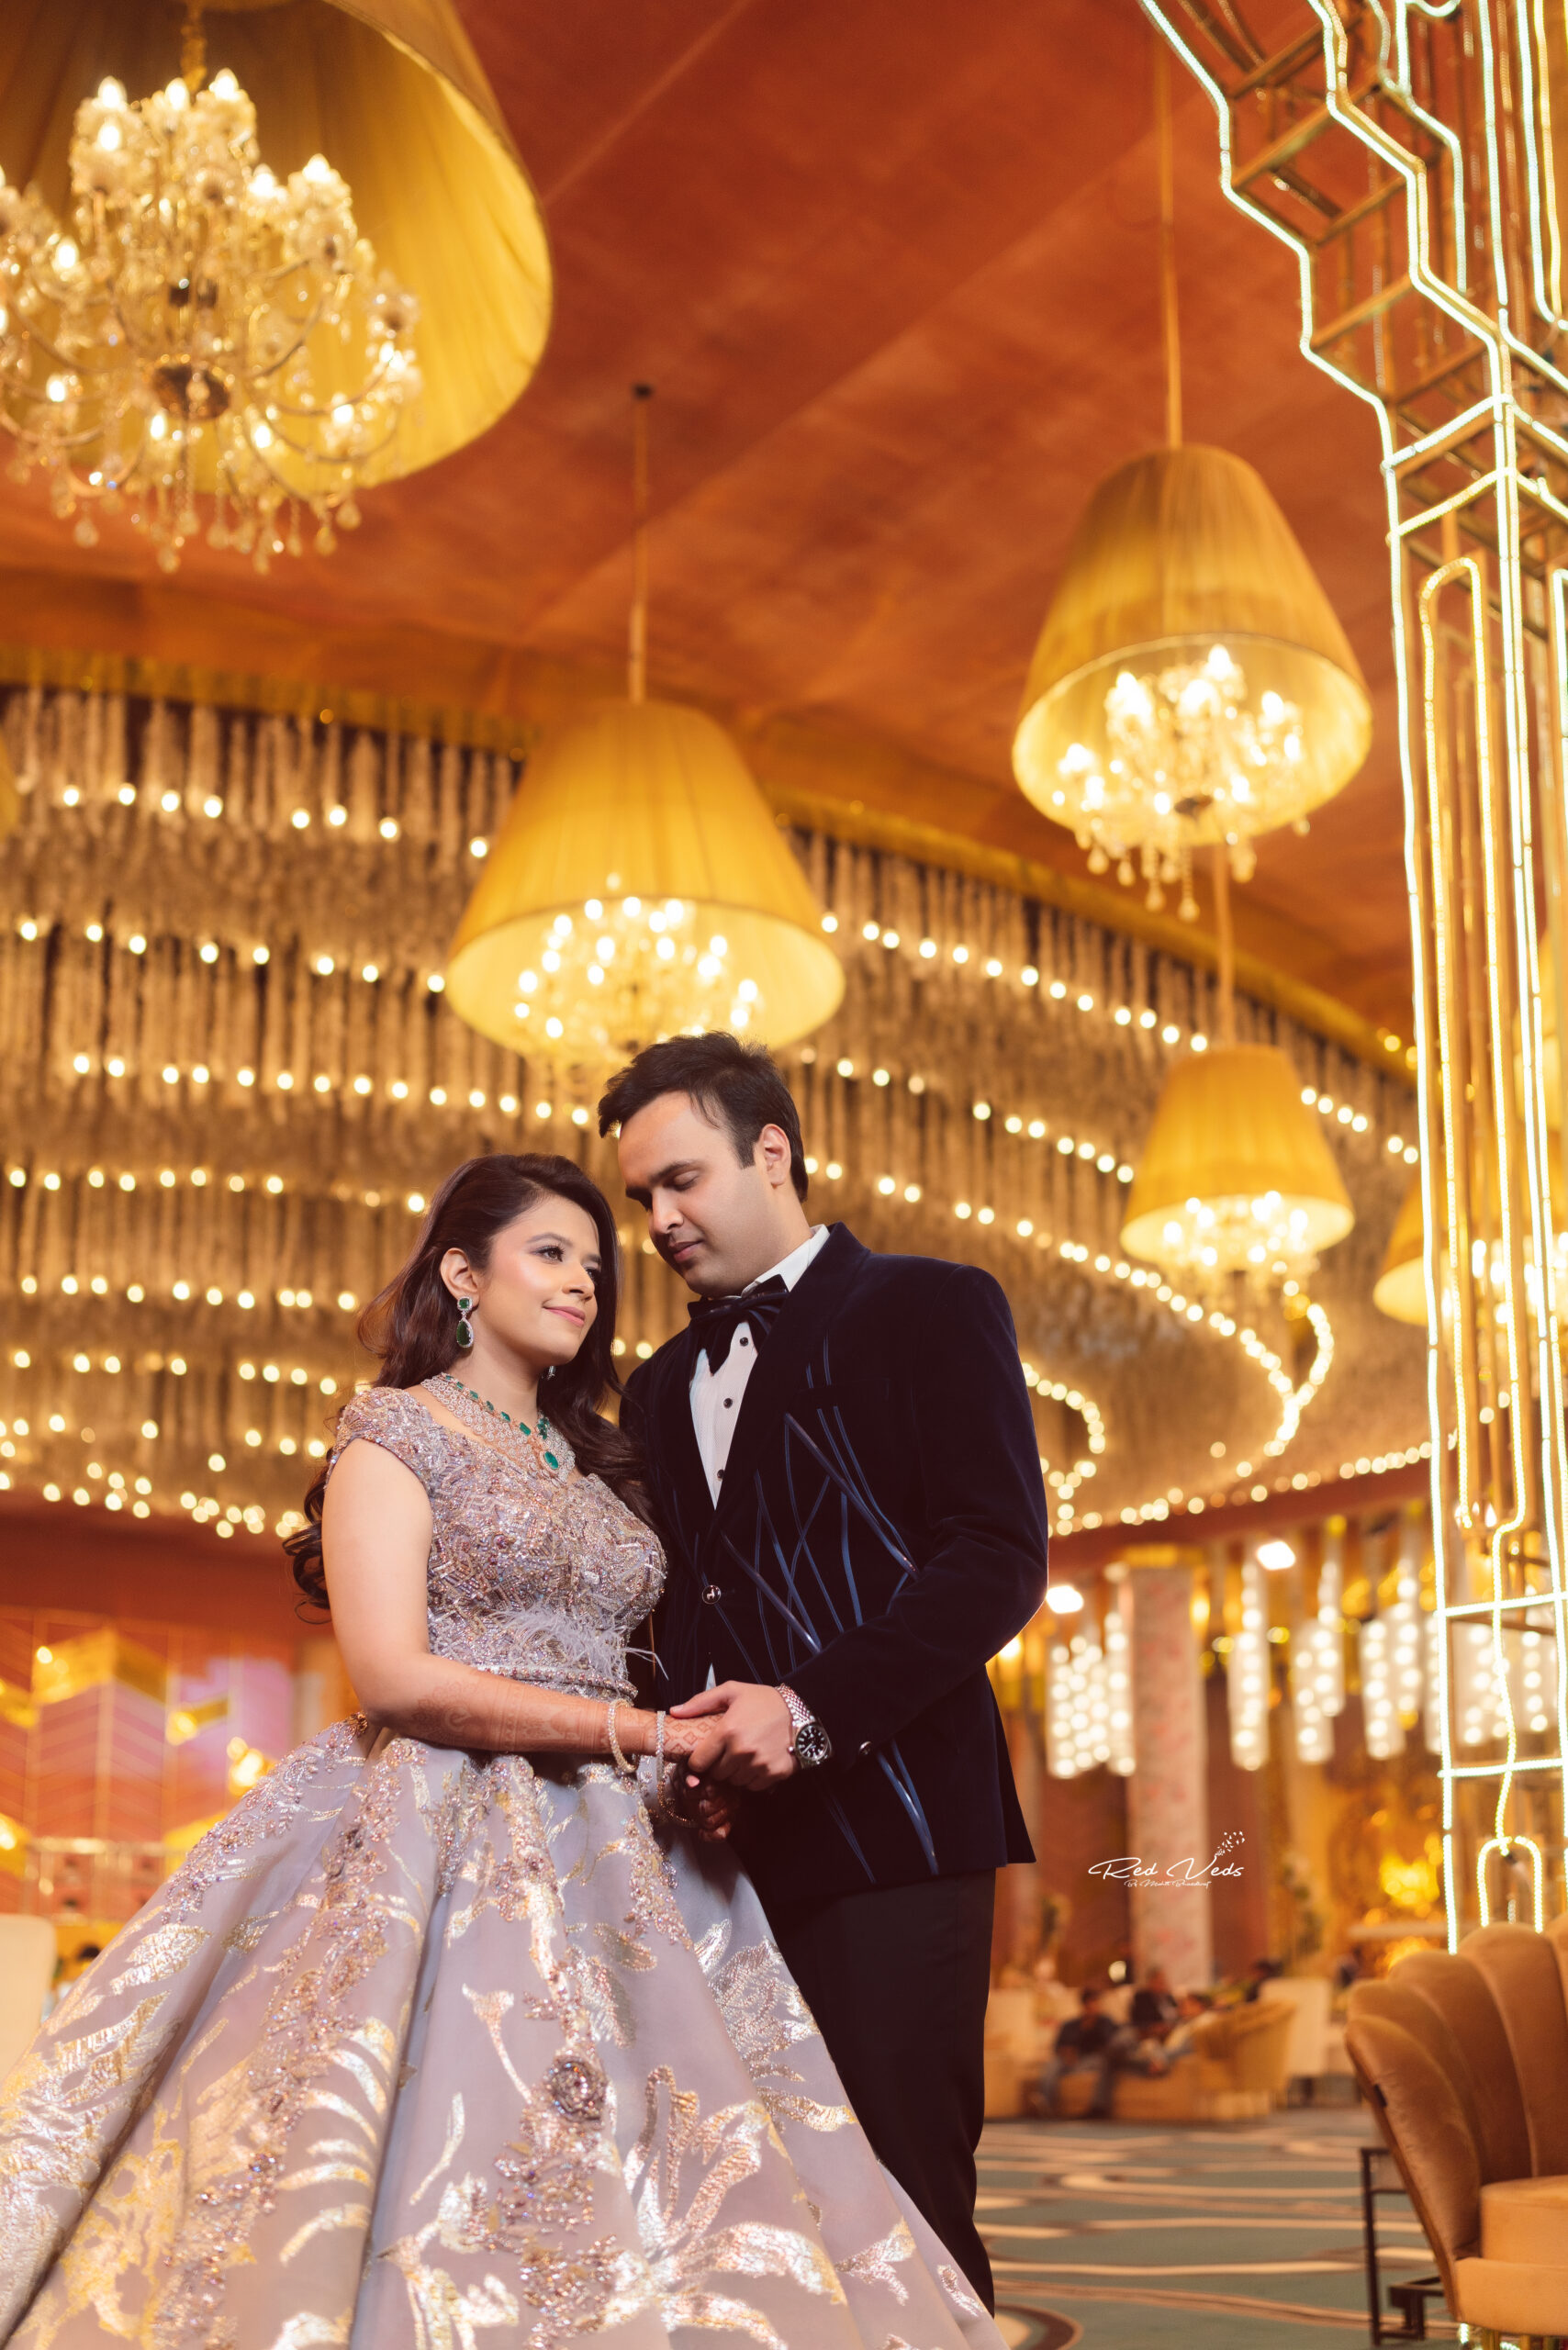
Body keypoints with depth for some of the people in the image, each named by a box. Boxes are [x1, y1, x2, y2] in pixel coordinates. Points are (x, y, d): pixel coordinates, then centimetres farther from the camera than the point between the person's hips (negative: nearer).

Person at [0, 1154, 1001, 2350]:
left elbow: (616, 1666, 16)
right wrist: (643, 1732, -12)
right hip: (446, 1838, -5)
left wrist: (696, 1748, -7)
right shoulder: (395, 1429, 1)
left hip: (611, 1857, 5)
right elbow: (395, 1678, -12)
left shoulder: (599, 1462, 20)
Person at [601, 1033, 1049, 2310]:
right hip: (732, 1834, 6)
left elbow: (1000, 1556, -8)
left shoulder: (928, 1308, 3)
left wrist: (816, 1710, -17)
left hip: (883, 1816, -5)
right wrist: (681, 1733, 0)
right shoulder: (663, 1387, 23)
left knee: (903, 2200, -7)